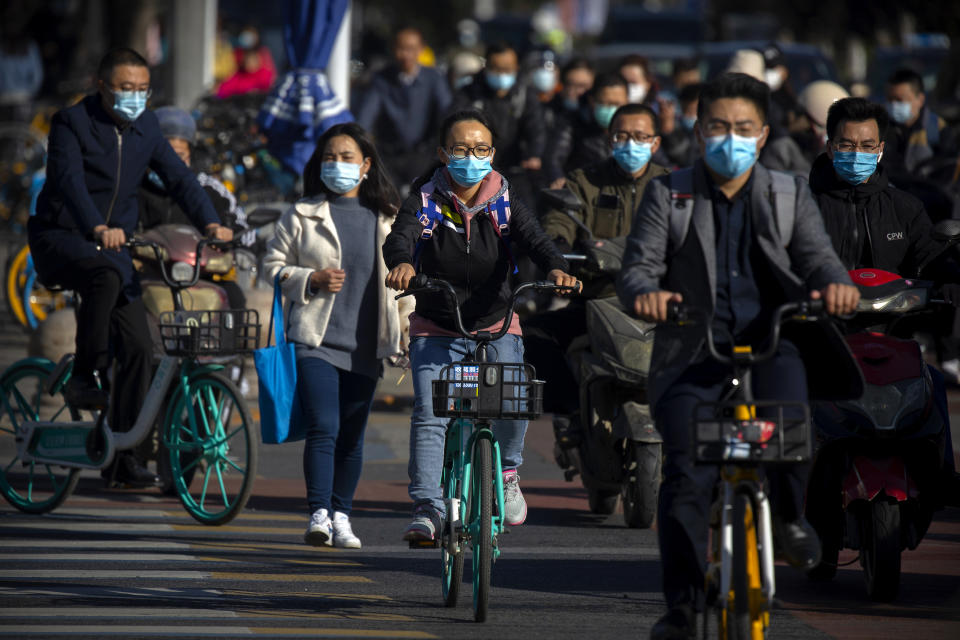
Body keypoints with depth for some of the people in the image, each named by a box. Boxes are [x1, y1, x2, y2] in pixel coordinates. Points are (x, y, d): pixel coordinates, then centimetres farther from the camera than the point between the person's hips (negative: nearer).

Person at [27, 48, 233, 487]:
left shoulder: (145, 128, 6)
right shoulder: (72, 123, -12)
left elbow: (178, 176, -1)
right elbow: (70, 180, -27)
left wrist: (209, 223, -19)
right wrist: (98, 229, -45)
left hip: (112, 243, 6)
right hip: (60, 239, -6)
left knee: (138, 348, -4)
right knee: (105, 274, -39)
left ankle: (121, 457, 3)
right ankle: (85, 377, -25)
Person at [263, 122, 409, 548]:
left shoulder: (386, 219, 10)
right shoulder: (302, 215, 6)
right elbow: (274, 264, 9)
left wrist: (403, 337, 11)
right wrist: (311, 280, -9)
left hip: (365, 344, 2)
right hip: (315, 338, -2)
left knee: (351, 436, 7)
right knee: (322, 429, -15)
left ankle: (341, 517, 16)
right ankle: (319, 515, -18)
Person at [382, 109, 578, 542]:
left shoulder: (505, 205, -2)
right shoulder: (424, 202, -5)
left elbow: (535, 240, -17)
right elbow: (399, 237, -23)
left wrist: (556, 270, -40)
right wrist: (401, 263, -47)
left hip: (496, 325, 0)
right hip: (435, 330, 0)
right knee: (428, 414, -15)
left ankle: (506, 470, 7)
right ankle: (427, 509, -10)